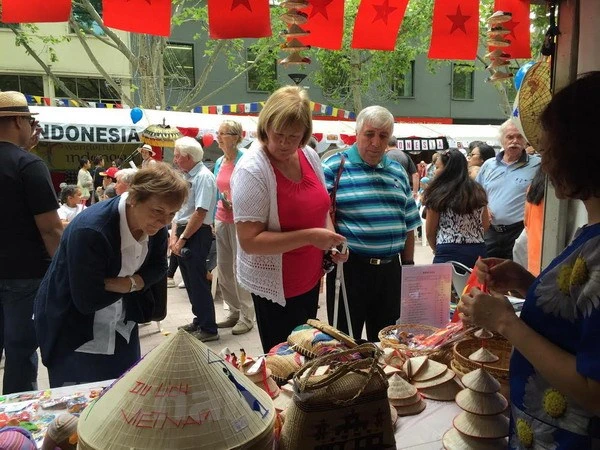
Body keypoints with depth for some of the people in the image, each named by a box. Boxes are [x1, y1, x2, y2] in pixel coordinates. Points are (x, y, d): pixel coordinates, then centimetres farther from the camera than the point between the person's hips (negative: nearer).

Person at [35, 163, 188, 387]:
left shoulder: (155, 225, -12)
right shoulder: (89, 231, -32)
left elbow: (158, 269, -1)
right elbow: (87, 300, -31)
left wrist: (129, 282, -21)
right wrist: (131, 284, -17)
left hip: (121, 326, 6)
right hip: (72, 332, -6)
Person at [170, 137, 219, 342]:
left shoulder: (203, 177, -15)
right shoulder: (185, 176, 12)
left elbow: (200, 213, -20)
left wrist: (183, 238, -14)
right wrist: (174, 234, 3)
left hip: (197, 234, -9)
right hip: (183, 232, 9)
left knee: (198, 281, -3)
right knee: (189, 280, 16)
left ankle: (208, 329, 9)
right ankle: (199, 321, 31)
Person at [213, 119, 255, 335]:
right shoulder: (219, 163, 11)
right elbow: (217, 193, 15)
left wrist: (235, 204, -22)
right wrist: (214, 220, 12)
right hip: (221, 220, 8)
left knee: (240, 268, -1)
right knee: (223, 268, 12)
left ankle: (246, 317, 12)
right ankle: (234, 312, 26)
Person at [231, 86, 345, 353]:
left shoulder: (310, 156, 0)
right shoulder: (252, 170, -21)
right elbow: (249, 241, -25)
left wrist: (331, 237, -3)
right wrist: (310, 236, -27)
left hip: (310, 279, 7)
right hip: (275, 288, -7)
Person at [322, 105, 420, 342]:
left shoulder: (398, 172, 12)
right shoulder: (333, 167, -5)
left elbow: (408, 224, 16)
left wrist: (408, 265, 15)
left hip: (390, 270, 5)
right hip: (350, 267, -5)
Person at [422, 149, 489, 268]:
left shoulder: (438, 195, -8)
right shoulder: (478, 191, 7)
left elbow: (430, 232, -2)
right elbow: (485, 225, 14)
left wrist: (437, 249, 15)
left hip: (450, 252, -5)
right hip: (478, 251, 5)